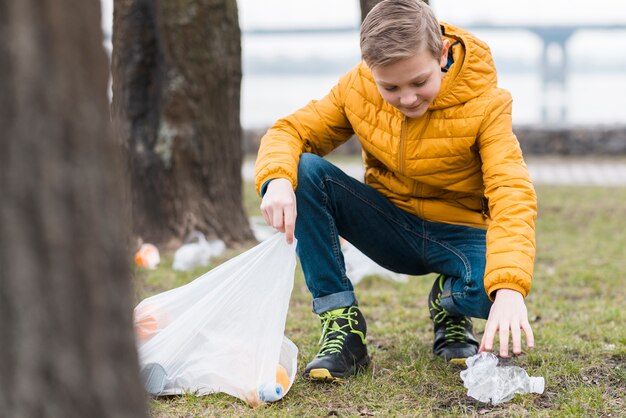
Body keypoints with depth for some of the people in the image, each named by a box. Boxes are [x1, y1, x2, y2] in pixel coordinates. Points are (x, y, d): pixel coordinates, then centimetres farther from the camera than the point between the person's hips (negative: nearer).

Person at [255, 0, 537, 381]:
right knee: (302, 172, -22)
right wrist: (277, 180, -33)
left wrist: (510, 288, -50)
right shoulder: (357, 87, -11)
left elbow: (512, 194, -33)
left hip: (458, 235, -3)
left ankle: (450, 306, 4)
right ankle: (343, 325, -15)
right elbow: (292, 131, -7)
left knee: (489, 285, -38)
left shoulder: (484, 103, -21)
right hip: (390, 227, 3)